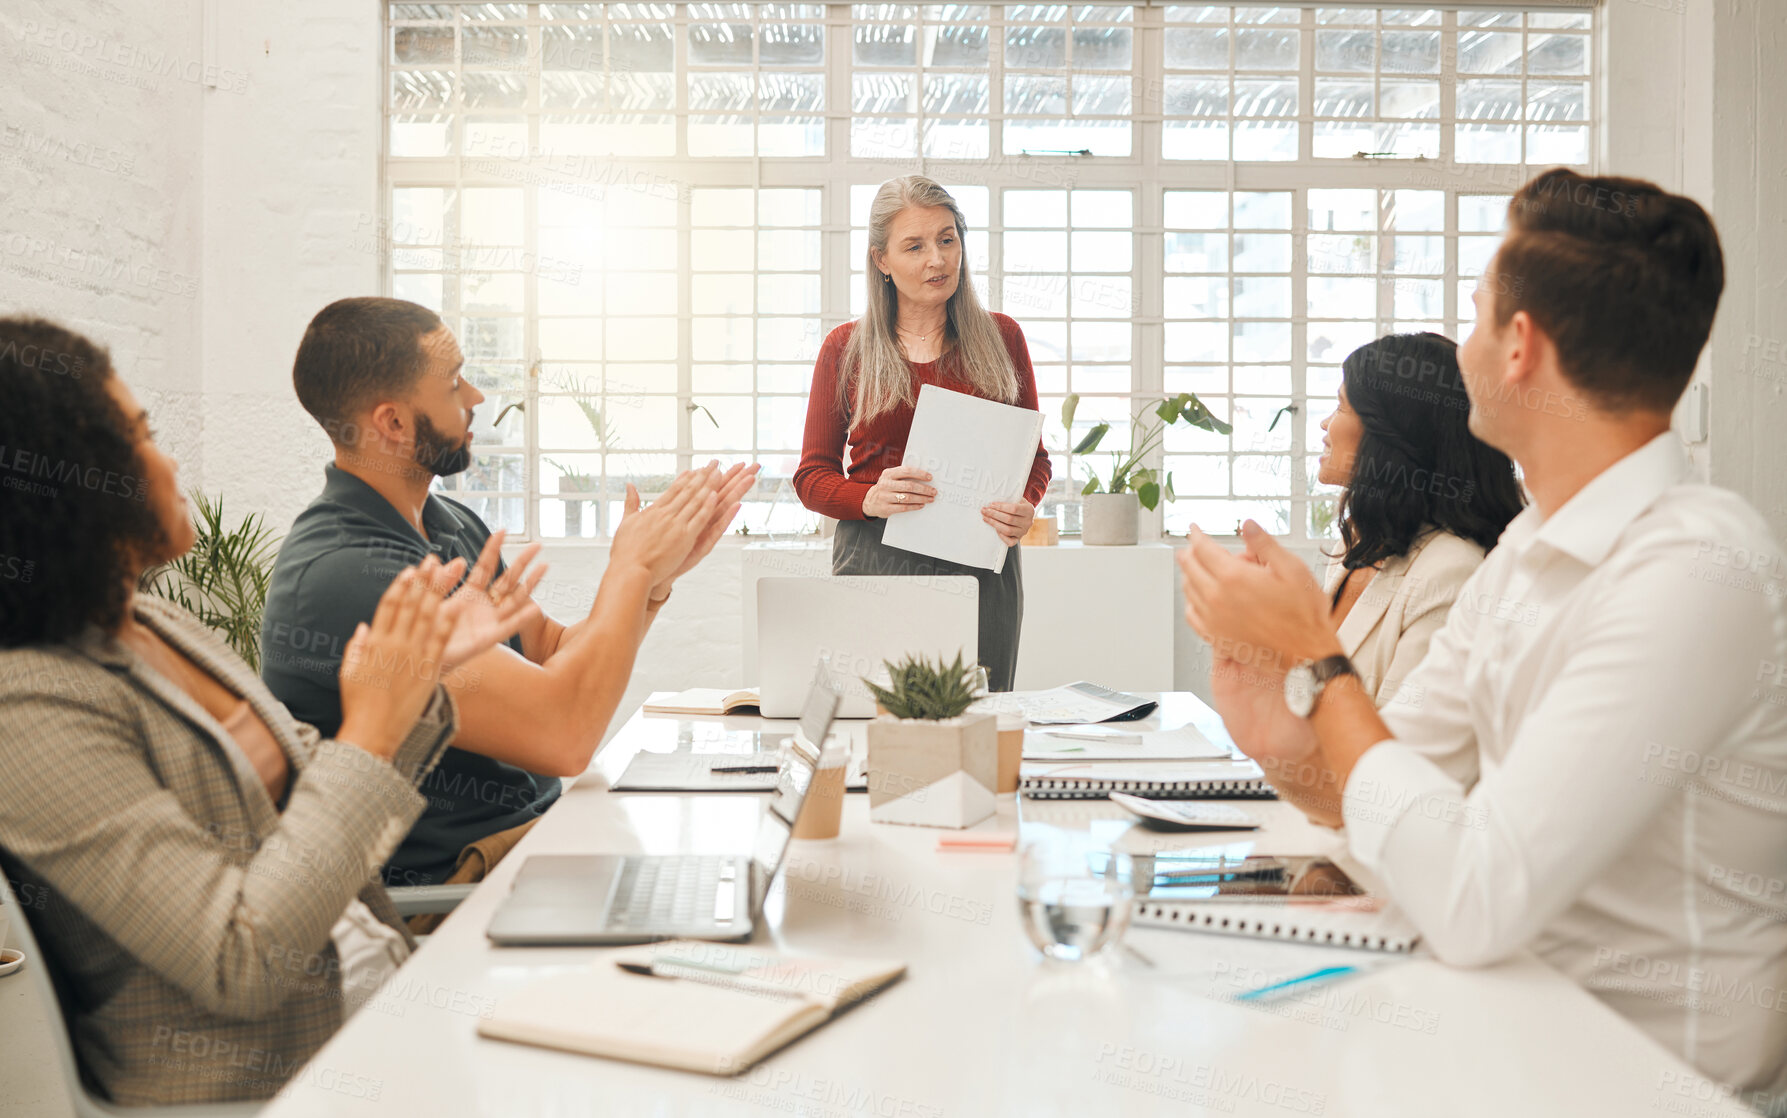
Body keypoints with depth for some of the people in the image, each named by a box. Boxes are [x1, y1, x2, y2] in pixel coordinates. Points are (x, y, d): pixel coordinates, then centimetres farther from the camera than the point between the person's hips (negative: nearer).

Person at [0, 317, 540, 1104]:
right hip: (283, 1082, -8)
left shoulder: (161, 626, 9)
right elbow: (241, 965, -24)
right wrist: (371, 730, -20)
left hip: (382, 982, 8)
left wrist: (424, 671, 3)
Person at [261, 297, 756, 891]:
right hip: (446, 882, -8)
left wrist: (657, 577, -3)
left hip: (537, 822, 9)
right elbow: (562, 734, -28)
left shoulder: (455, 526, 8)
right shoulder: (343, 575, -24)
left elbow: (554, 655, 13)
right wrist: (632, 568, -15)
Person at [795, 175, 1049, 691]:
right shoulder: (845, 348, 7)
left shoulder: (1001, 338, 9)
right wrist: (871, 499, -14)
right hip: (875, 563, -1)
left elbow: (1034, 454, 14)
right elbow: (812, 476, 6)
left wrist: (1025, 509, -8)